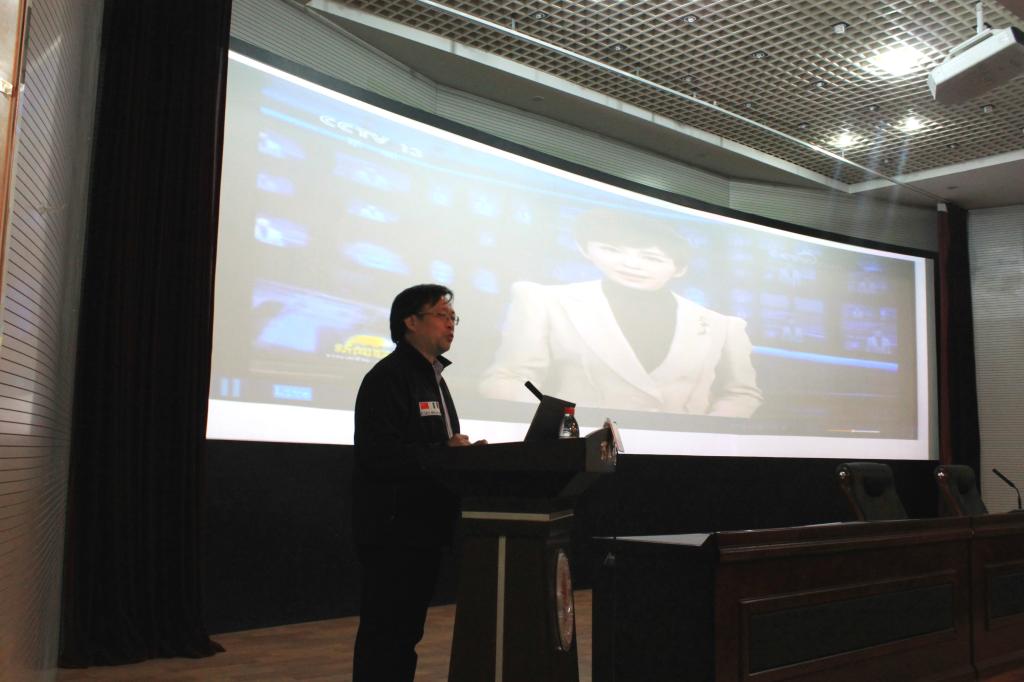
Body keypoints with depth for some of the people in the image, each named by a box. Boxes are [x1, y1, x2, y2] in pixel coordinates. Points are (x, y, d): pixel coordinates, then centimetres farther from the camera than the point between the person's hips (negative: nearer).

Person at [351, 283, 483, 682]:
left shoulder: (434, 378, 18)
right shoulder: (387, 377, -12)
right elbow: (379, 454, -24)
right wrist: (442, 452, -21)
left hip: (424, 528, 9)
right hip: (393, 529, -9)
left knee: (407, 632, 15)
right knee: (383, 634, -2)